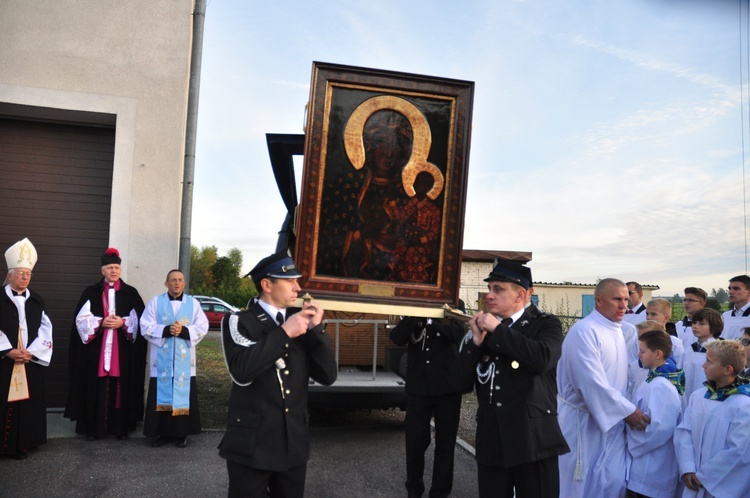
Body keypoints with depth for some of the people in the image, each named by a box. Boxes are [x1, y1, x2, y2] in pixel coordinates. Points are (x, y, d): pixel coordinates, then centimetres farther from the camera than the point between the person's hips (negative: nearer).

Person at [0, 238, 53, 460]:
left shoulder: (37, 301, 9)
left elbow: (45, 329, 5)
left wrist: (31, 352, -6)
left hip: (31, 361, 3)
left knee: (27, 402, 4)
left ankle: (22, 444, 13)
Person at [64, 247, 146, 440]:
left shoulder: (131, 293, 8)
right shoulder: (91, 293, 8)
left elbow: (139, 321, 3)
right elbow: (82, 319, 1)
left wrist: (122, 323, -13)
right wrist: (101, 322, -14)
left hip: (124, 351, 0)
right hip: (96, 350, 0)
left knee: (121, 387, 1)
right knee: (96, 387, -1)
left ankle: (121, 426, 8)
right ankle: (93, 427, 7)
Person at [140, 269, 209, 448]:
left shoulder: (193, 303, 6)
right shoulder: (155, 302, 4)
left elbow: (202, 328, -1)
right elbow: (146, 327, -3)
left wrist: (184, 331, -17)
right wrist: (166, 330, -18)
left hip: (184, 360, 1)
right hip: (161, 359, 0)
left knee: (183, 395, 3)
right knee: (162, 395, 2)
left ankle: (181, 433, 13)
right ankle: (162, 432, 13)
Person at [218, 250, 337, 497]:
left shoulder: (301, 322, 6)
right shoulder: (239, 321, -6)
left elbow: (327, 376, 1)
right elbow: (241, 372, -23)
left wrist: (316, 329, -9)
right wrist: (284, 332, -20)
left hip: (294, 444, 4)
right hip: (251, 444, -4)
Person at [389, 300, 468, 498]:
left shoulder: (454, 305, 1)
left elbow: (459, 334, -17)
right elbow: (397, 338, -8)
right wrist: (414, 315, -21)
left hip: (447, 385, -1)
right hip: (418, 386, 1)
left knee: (445, 442, 8)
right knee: (415, 440, 6)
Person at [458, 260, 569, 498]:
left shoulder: (546, 324, -2)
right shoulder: (485, 327, 12)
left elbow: (542, 359, -24)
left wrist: (498, 330, -17)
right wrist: (476, 339, -8)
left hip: (532, 439, -4)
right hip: (491, 441, 5)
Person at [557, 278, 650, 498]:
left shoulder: (618, 331, 9)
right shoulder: (584, 331, -18)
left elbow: (620, 376, 15)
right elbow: (592, 382, -23)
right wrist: (627, 410, -17)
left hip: (612, 420, 7)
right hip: (584, 422, -7)